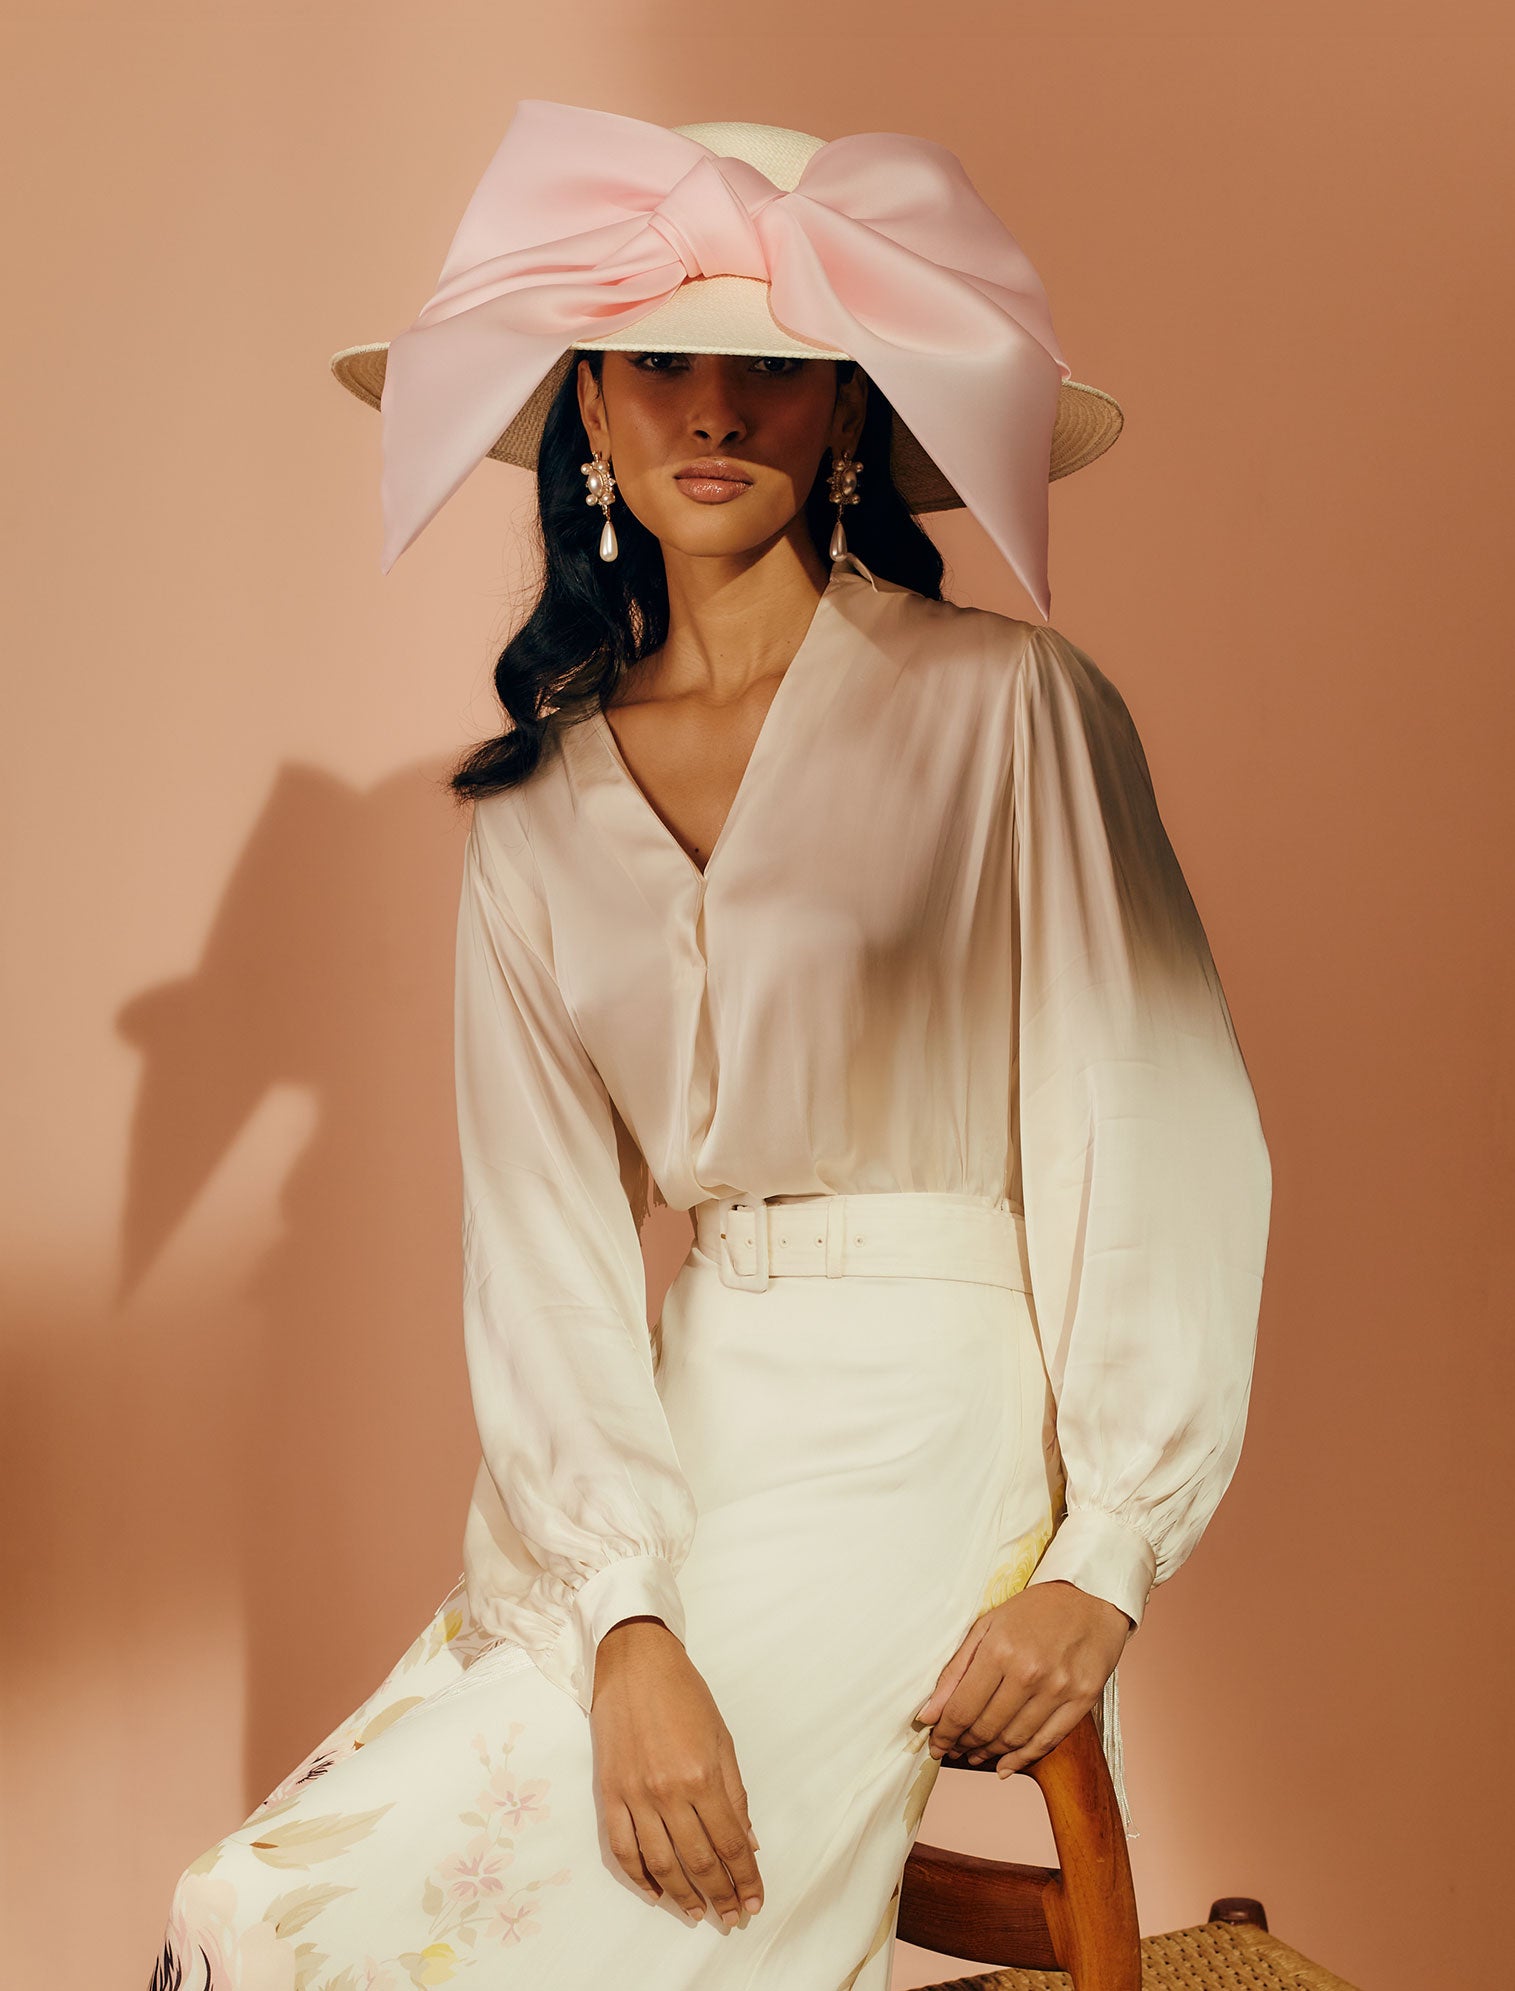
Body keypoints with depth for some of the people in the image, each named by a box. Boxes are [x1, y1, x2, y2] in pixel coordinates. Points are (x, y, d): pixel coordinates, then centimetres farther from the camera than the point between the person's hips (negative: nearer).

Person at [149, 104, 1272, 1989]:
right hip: (667, 1437, 5)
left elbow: (1158, 1125, -4)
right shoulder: (531, 807, 9)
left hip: (920, 1428, -5)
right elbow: (545, 1224, 0)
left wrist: (1111, 1558, -11)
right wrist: (627, 1618, -13)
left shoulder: (1005, 706, -3)